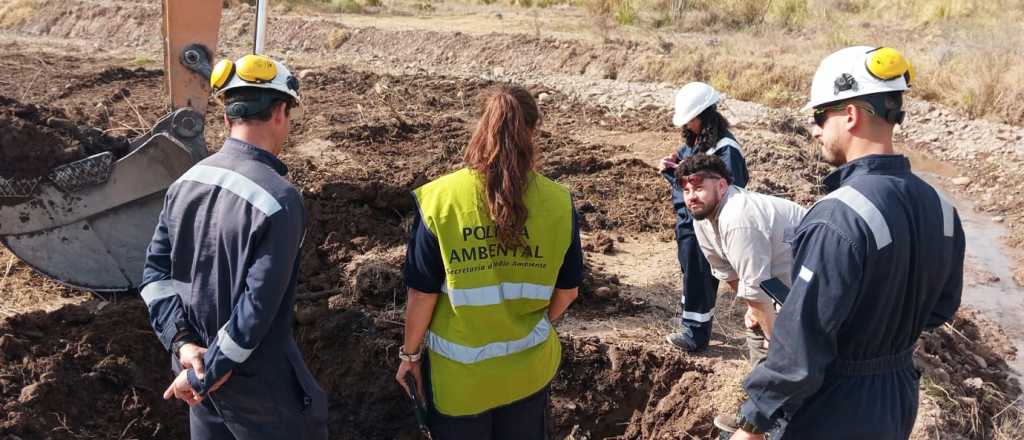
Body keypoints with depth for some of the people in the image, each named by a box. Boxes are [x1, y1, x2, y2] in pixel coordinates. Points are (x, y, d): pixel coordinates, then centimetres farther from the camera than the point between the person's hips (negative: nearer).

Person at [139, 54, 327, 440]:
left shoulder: (185, 183, -1)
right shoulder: (279, 199, -25)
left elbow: (156, 270, 1)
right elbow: (258, 307, -25)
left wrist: (181, 342, -5)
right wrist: (205, 375, -14)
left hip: (195, 358, 7)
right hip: (254, 378, -7)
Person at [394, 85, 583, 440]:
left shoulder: (439, 200, -20)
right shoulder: (558, 203, -14)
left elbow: (421, 295, -14)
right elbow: (567, 291, -2)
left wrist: (410, 353, 4)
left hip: (458, 372, -1)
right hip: (528, 367, 2)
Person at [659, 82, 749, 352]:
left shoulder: (725, 148, -19)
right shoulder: (694, 140, 8)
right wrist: (670, 169, -5)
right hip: (687, 220, 9)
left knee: (700, 278, 1)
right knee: (691, 273, 21)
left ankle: (696, 333, 12)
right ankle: (692, 320, 37)